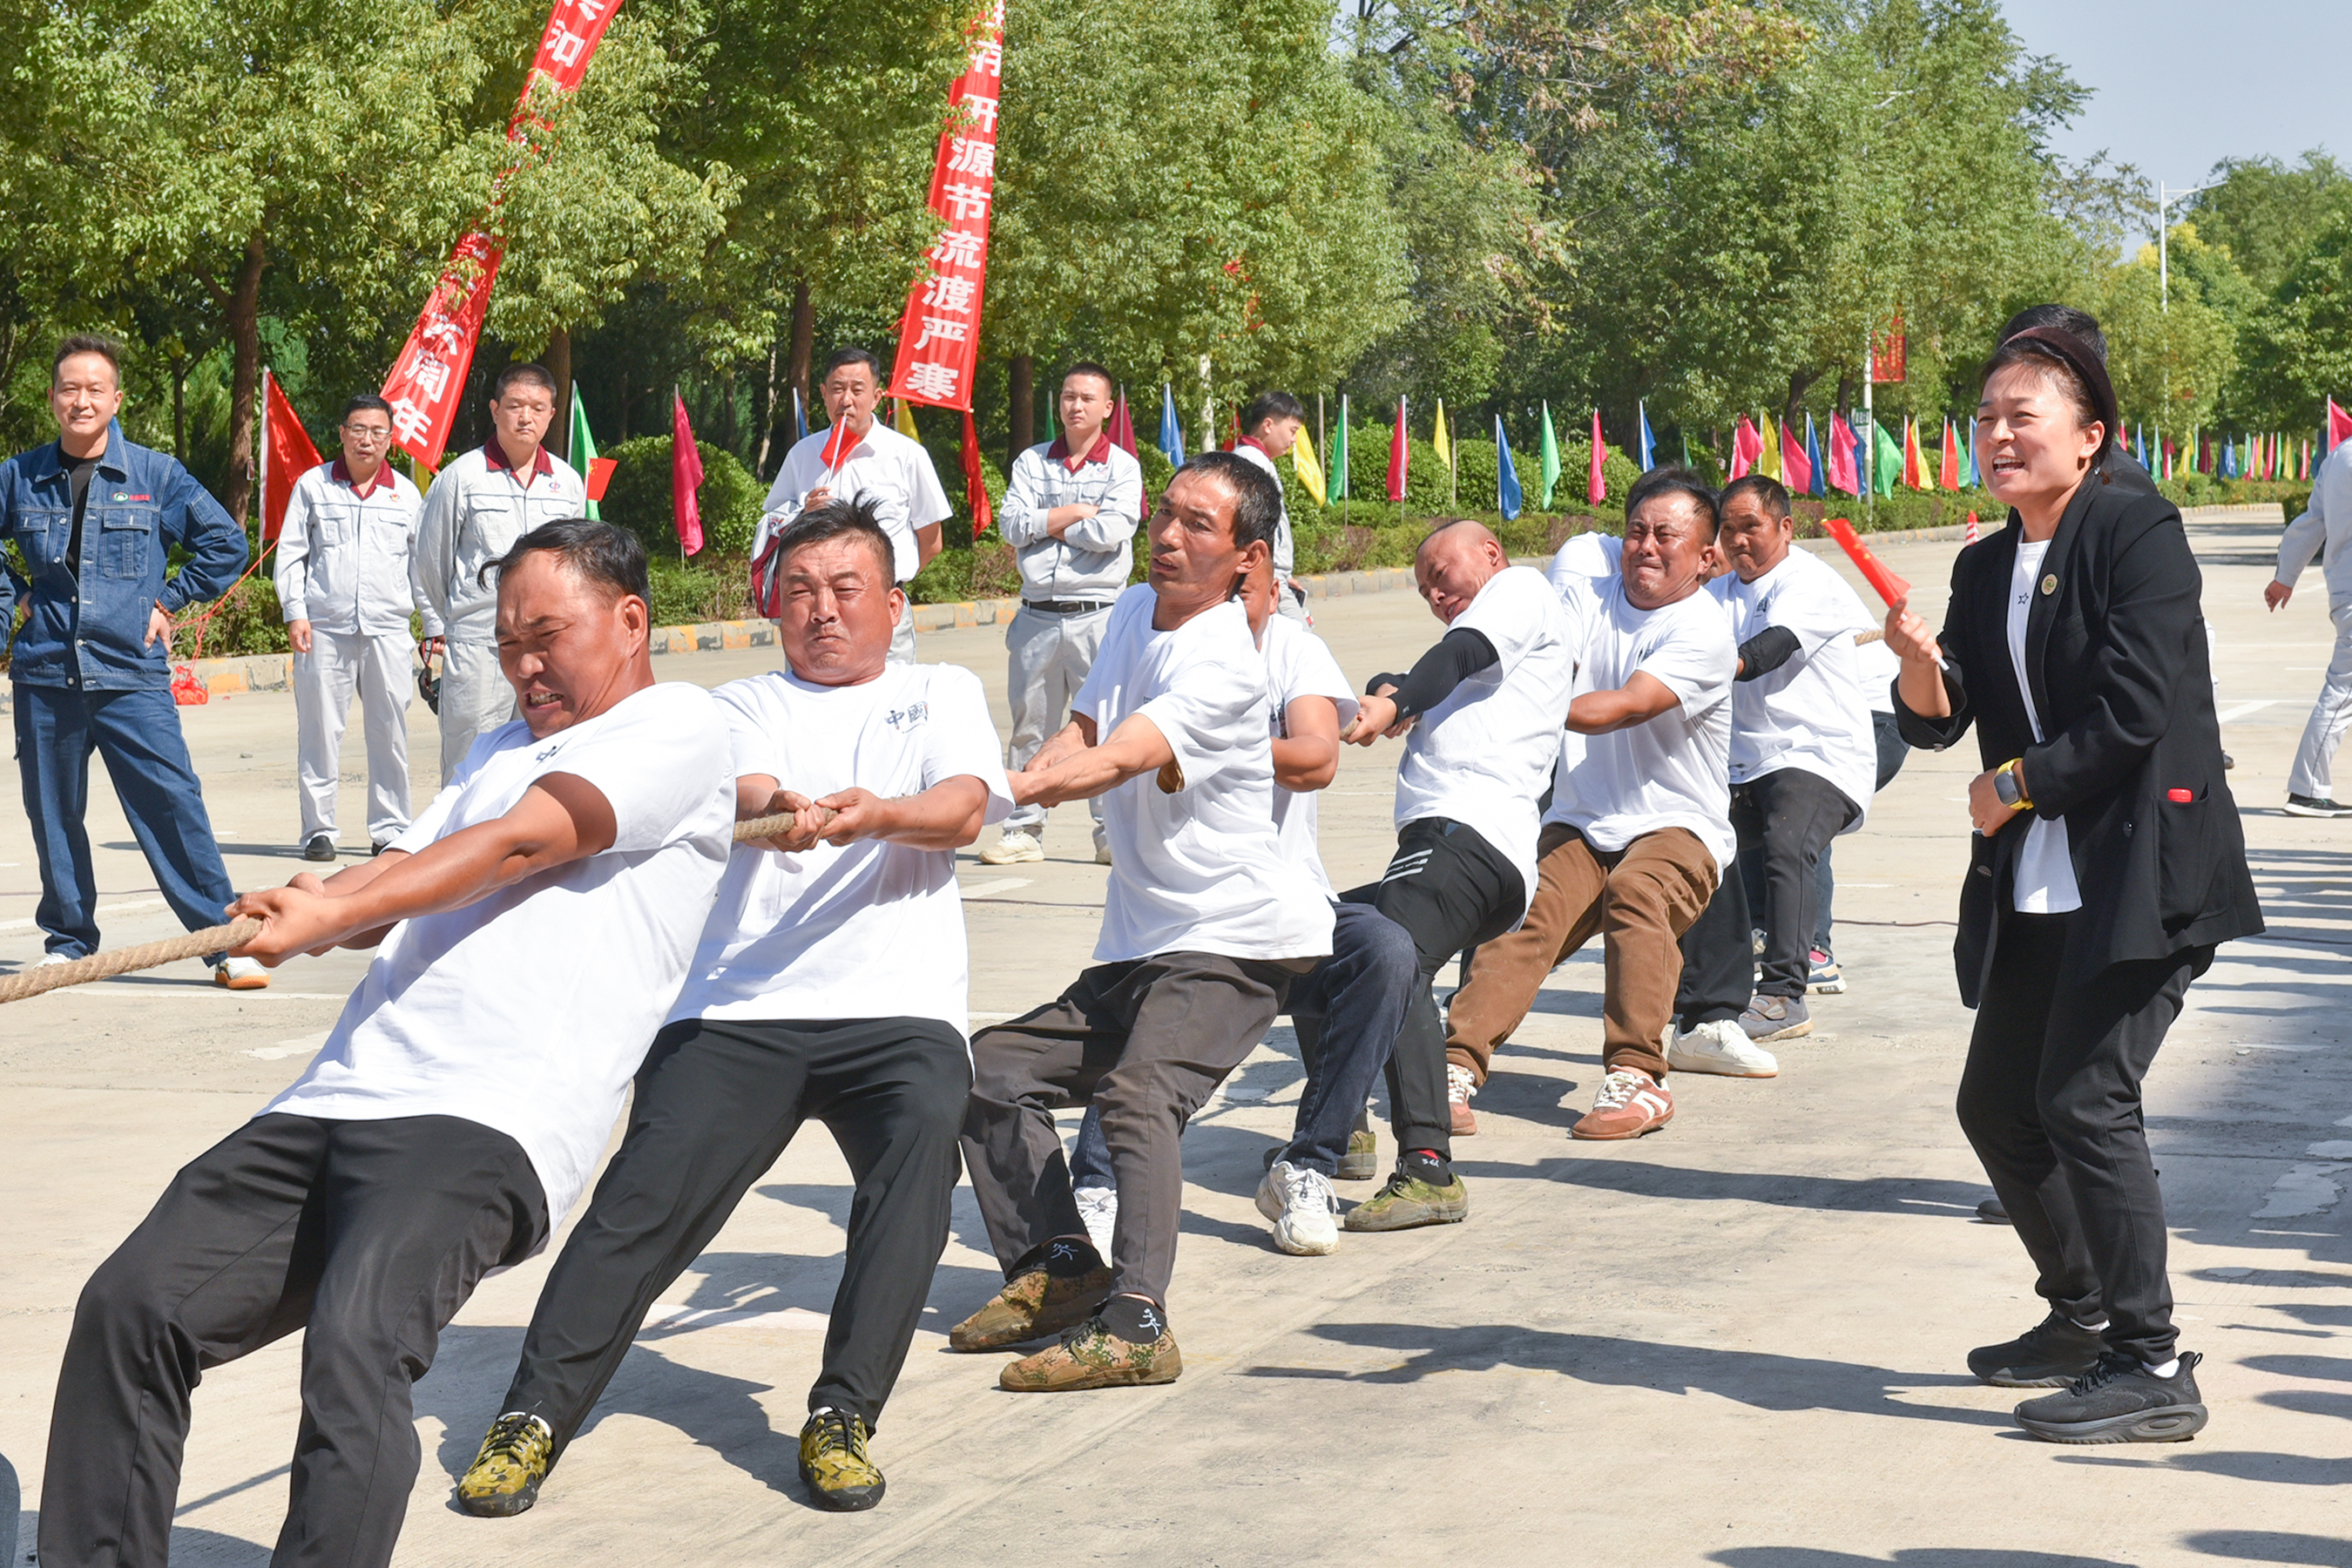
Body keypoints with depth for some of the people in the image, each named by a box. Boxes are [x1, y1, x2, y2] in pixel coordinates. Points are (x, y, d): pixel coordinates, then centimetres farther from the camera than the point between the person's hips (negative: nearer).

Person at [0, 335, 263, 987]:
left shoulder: (155, 475, 2)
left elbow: (227, 543, 10)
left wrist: (169, 600, 5)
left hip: (131, 673, -2)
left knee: (173, 806, -9)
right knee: (54, 817, 8)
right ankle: (68, 942, 23)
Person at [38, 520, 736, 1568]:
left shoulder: (677, 725, 6)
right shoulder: (501, 751, 32)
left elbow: (519, 844, -7)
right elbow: (400, 877, 20)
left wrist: (328, 913, -15)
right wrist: (311, 910, -4)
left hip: (490, 1128, -8)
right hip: (337, 1104, 8)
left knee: (355, 1343, -32)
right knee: (129, 1306, -5)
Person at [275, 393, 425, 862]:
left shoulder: (406, 494, 13)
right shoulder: (313, 486, 9)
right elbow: (291, 554, 8)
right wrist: (295, 612, -2)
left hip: (387, 628, 1)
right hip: (324, 627, -1)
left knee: (390, 730, 2)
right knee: (320, 729, -1)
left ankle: (390, 828, 11)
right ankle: (319, 828, 7)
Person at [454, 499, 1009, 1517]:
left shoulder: (942, 692, 20)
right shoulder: (744, 706, 21)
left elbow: (964, 809, 1)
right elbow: (742, 791, -2)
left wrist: (881, 814, -23)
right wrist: (776, 810, -28)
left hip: (898, 1010, -1)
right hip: (737, 1008, 1)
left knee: (924, 1133, -29)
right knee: (645, 1196, -15)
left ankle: (842, 1415, -22)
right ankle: (535, 1415, -8)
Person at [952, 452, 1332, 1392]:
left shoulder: (1224, 666, -19)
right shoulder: (1135, 612, 9)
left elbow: (1113, 763, -31)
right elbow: (1079, 736, 4)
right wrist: (994, 787, -16)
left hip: (1236, 938, -9)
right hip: (1139, 943, 9)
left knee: (1137, 1095, -30)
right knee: (995, 1067, 6)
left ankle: (1136, 1328, -36)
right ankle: (1058, 1268, 10)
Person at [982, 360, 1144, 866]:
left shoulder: (1122, 466, 3)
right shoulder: (1031, 462, 12)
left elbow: (1109, 533, -12)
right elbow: (1011, 526, -2)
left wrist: (1044, 524, -4)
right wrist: (1076, 512, -7)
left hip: (1097, 613, -3)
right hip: (1037, 613, 3)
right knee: (1029, 724, 6)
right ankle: (1023, 830, 12)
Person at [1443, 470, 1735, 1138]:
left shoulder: (1702, 631, -11)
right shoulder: (1586, 595, 7)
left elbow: (1624, 708, -23)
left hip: (1678, 829, -4)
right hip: (1580, 822, 4)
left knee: (1636, 893, -33)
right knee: (1524, 913, -21)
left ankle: (1635, 1076, -33)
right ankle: (1458, 1063, -31)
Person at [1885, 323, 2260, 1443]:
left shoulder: (2138, 532, -9)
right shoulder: (1985, 569, 14)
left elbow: (2136, 710, -17)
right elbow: (1940, 721, 7)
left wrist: (2014, 786, -7)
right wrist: (1919, 666, -15)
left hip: (2141, 870, -8)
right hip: (2034, 890, 8)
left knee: (2082, 1100, -15)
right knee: (1996, 1105, 12)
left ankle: (2152, 1370, -7)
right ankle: (2084, 1317, 32)